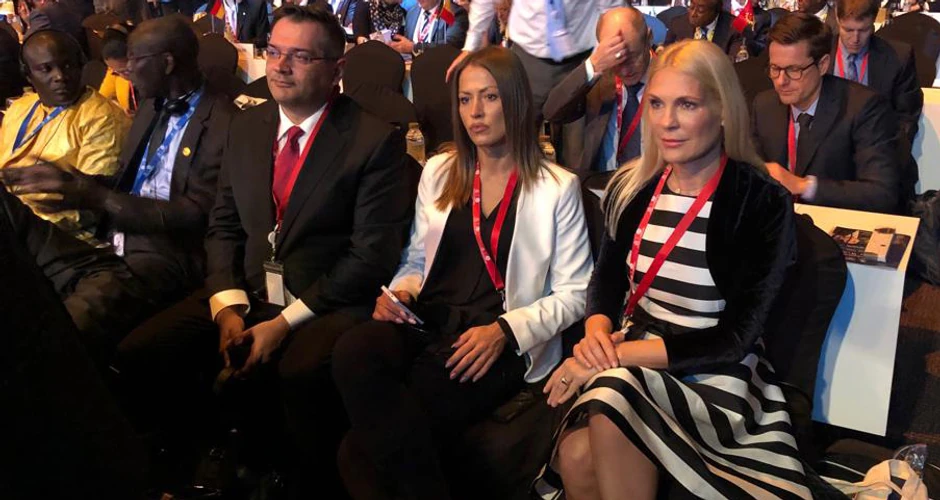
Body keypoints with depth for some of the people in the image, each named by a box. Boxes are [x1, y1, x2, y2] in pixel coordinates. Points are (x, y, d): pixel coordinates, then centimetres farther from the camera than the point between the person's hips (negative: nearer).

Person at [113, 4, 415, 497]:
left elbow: (373, 255, -13)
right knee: (137, 354, -9)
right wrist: (228, 307, -6)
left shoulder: (375, 138, -9)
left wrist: (286, 322, -17)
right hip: (245, 291, 6)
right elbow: (222, 226, 12)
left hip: (327, 303, -6)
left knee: (301, 372, -36)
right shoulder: (245, 126, 10)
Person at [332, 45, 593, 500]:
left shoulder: (557, 187, 4)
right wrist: (399, 292, -1)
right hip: (427, 325, 5)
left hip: (501, 345, -5)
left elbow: (572, 295, 1)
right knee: (352, 352, -32)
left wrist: (505, 331, -14)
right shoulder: (438, 172, 18)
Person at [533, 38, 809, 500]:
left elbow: (733, 339, -14)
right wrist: (596, 333, -10)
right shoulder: (633, 188, 3)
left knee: (615, 398, -34)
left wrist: (618, 354, -21)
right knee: (576, 456, -27)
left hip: (716, 379, -3)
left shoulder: (763, 204, -12)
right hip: (629, 363, 4)